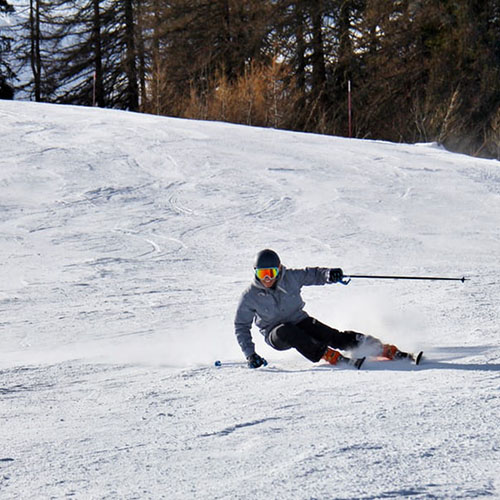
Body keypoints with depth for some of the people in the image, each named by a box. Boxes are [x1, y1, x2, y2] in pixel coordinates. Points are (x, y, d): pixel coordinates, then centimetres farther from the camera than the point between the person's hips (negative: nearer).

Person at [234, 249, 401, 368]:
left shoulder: (290, 277, -10)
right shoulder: (250, 296, -13)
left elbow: (312, 275, 1)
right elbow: (241, 326, -4)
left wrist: (328, 274, -22)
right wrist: (250, 354, -13)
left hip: (300, 321, 2)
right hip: (275, 335, -2)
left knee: (332, 336, -20)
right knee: (286, 331, -37)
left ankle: (383, 349, -19)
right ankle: (328, 355, -40)